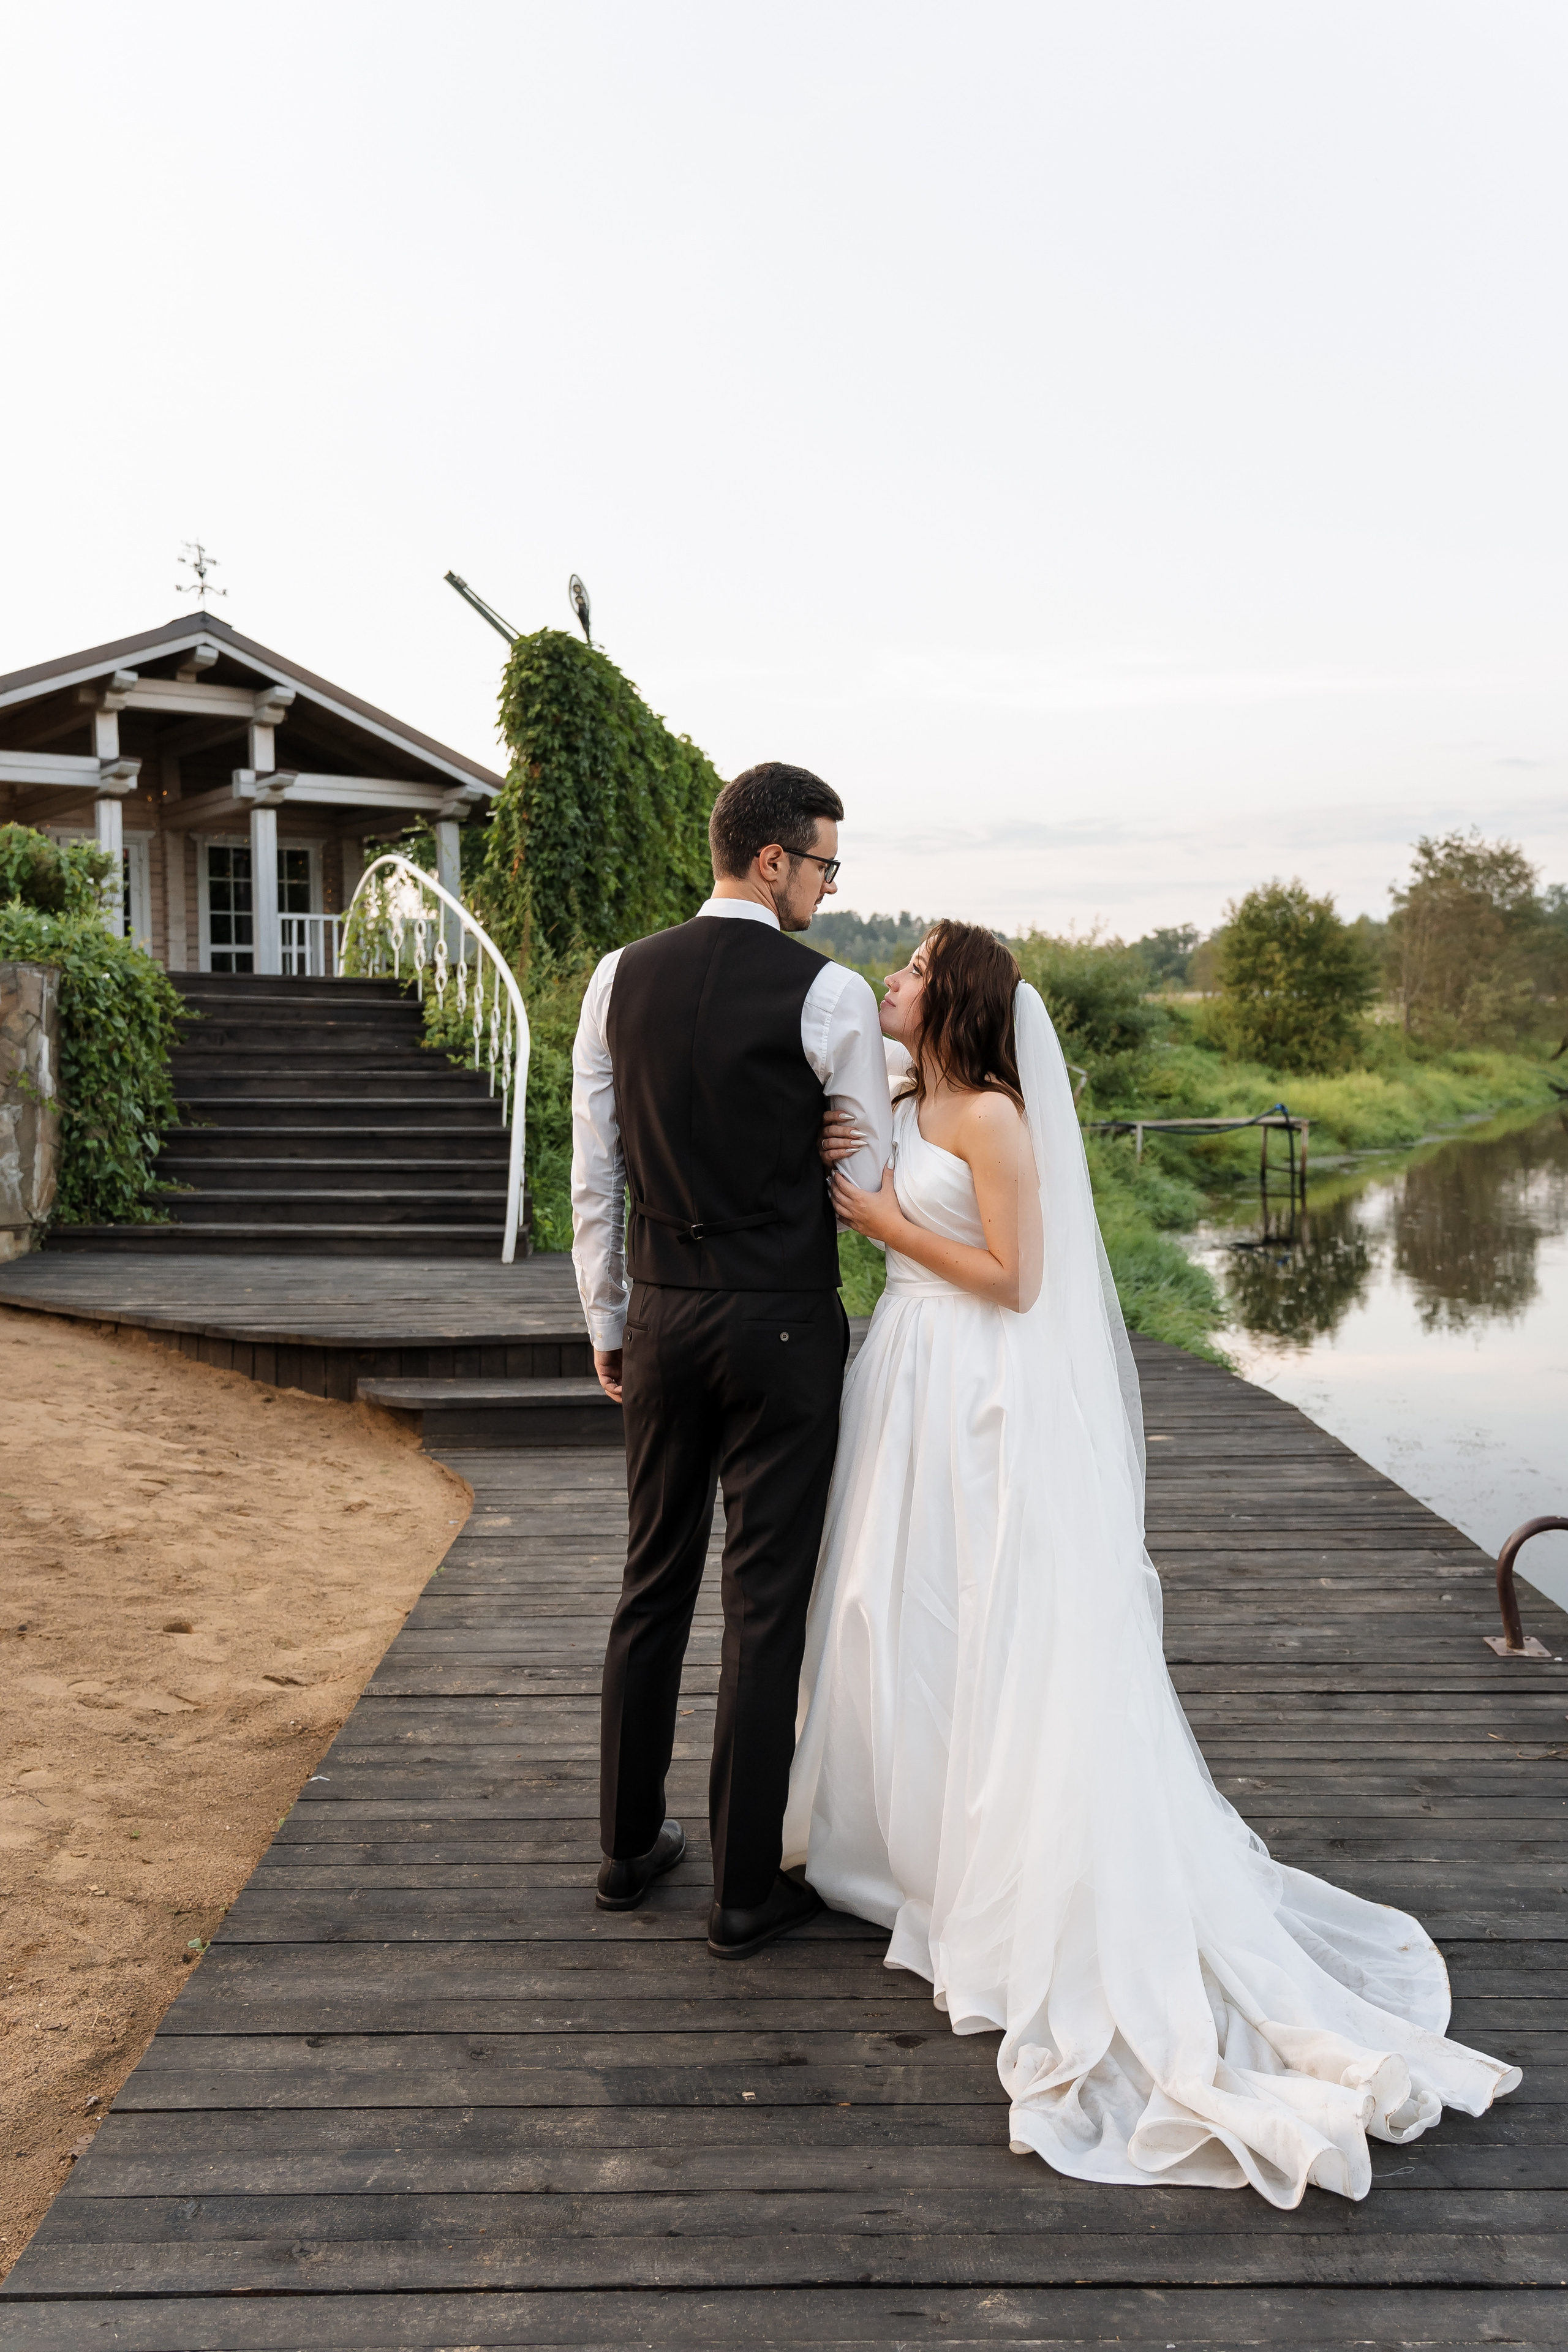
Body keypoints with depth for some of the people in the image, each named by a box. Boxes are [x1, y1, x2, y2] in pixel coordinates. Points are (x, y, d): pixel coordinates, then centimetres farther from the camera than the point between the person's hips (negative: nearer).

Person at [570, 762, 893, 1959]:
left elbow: (594, 1174, 6)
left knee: (655, 1584, 18)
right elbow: (873, 1182, -5)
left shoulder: (620, 979, 3)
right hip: (783, 1322, -5)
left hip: (663, 1317, 5)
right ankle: (747, 1889, 16)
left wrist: (608, 1321, 14)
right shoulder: (829, 993, -11)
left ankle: (630, 1845, 32)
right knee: (768, 1605, 5)